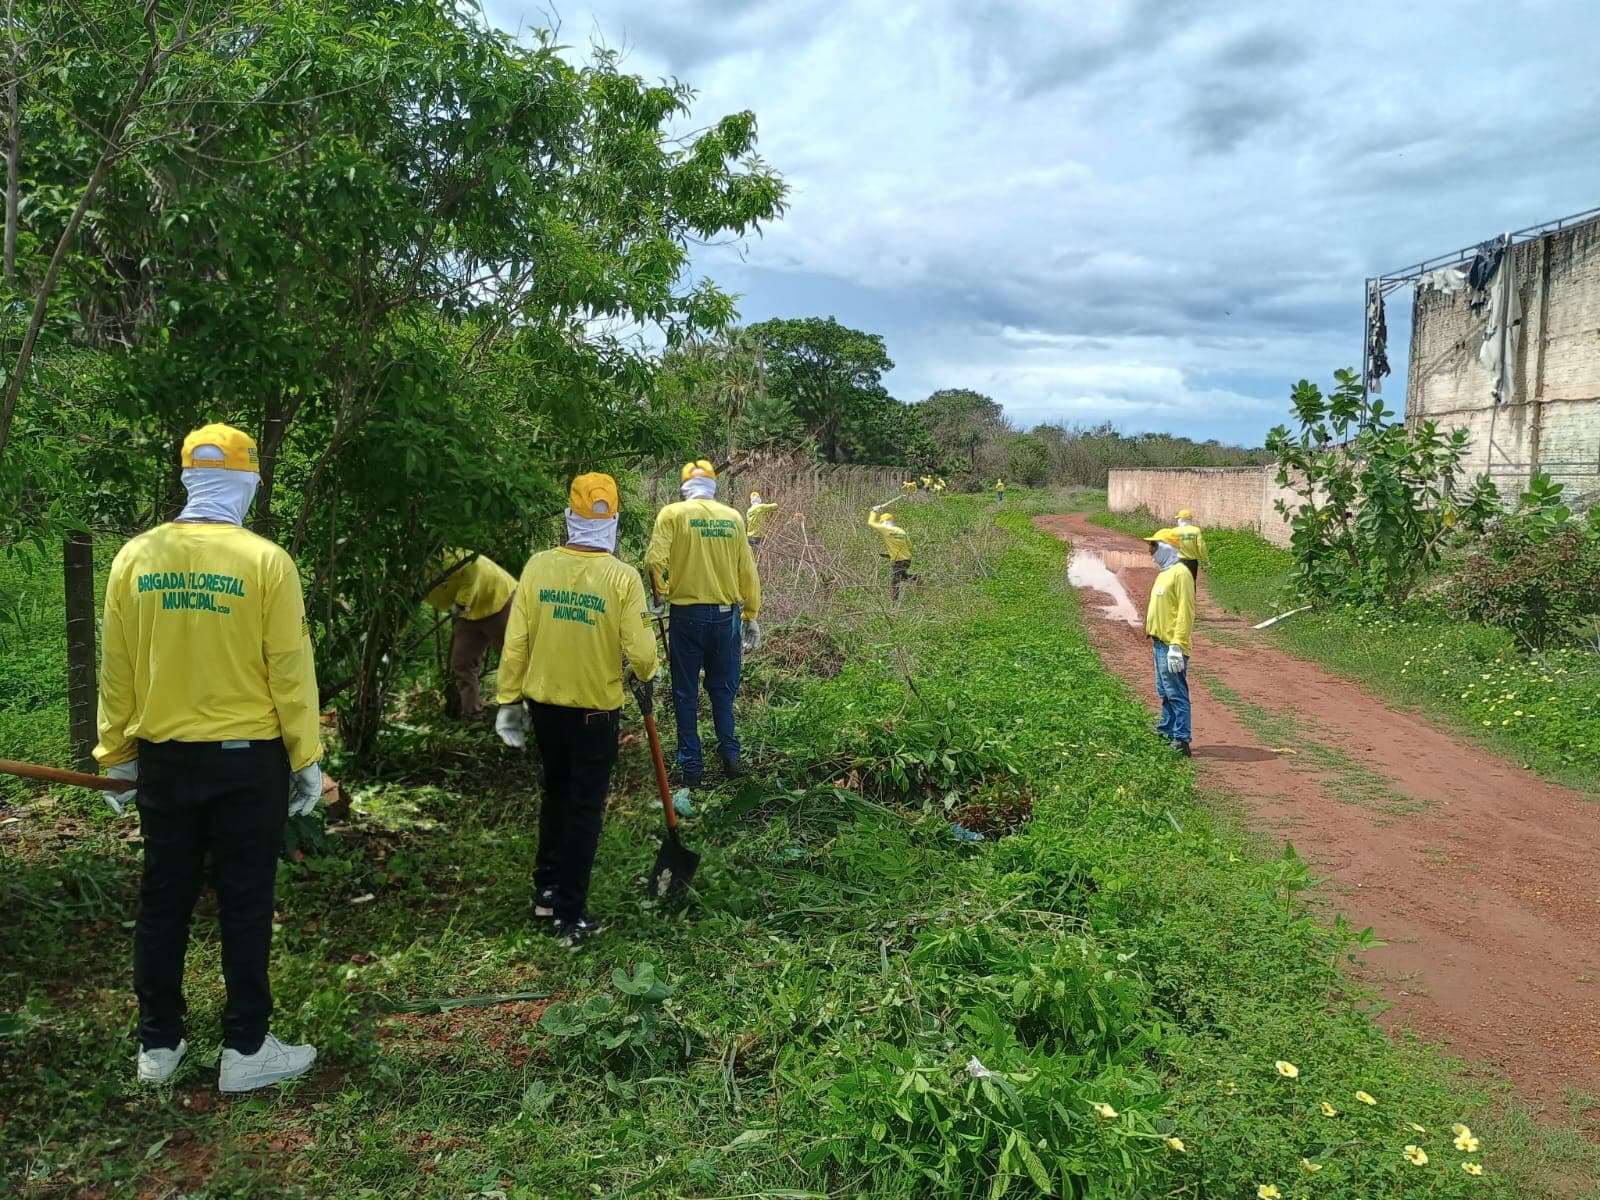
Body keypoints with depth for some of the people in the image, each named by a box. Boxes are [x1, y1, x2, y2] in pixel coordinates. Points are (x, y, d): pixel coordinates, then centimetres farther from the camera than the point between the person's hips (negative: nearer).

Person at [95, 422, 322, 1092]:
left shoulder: (134, 558, -1)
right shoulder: (265, 561, -12)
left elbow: (116, 672, 4)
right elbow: (290, 671, -10)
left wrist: (117, 756, 14)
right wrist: (306, 760, -1)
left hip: (163, 759, 4)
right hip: (247, 759, -4)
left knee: (163, 901, 15)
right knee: (245, 904, 6)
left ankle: (158, 1044, 26)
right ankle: (245, 1050, 14)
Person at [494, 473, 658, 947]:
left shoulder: (538, 565, -8)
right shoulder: (622, 577, -16)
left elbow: (515, 641, -5)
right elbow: (639, 650, -16)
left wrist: (509, 699, 6)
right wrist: (646, 680, 7)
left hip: (543, 703, 4)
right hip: (595, 708, -3)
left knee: (555, 792, 23)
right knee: (585, 809, 7)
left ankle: (546, 890, 35)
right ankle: (570, 916, 12)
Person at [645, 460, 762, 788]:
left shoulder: (672, 514, -5)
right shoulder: (733, 517, 3)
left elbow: (655, 561, -15)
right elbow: (747, 571, 4)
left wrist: (659, 594, 3)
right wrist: (751, 616, 13)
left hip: (687, 614, -2)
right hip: (727, 613, 2)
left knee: (686, 692, 9)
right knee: (723, 688, 18)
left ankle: (691, 767, 13)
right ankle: (729, 754, 18)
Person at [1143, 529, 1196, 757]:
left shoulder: (1180, 573, -15)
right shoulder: (1164, 572, 15)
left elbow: (1185, 612, -20)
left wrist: (1177, 646, -23)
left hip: (1171, 645, -10)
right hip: (1160, 642, 10)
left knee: (1176, 693, -8)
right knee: (1164, 692, 17)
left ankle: (1181, 739, -6)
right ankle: (1167, 730, 27)